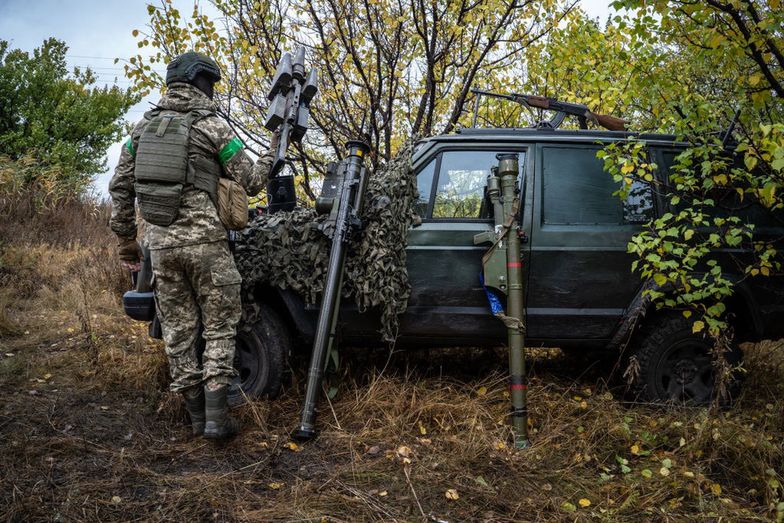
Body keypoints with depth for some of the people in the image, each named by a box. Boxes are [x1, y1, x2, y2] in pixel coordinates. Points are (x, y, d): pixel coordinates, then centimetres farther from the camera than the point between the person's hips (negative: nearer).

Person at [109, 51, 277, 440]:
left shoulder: (143, 127, 12)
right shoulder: (212, 126, -3)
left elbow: (120, 187, 11)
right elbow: (251, 182, -1)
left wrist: (126, 240, 18)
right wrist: (271, 153, 18)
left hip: (160, 243, 5)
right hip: (204, 240, -4)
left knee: (178, 329, 12)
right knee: (219, 326, 5)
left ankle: (197, 414, 18)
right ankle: (217, 417, 1)